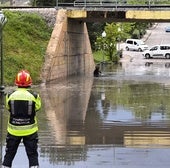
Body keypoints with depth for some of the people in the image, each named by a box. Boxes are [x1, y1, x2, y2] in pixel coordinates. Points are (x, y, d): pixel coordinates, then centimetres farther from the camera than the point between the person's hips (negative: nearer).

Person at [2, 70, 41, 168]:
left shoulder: (10, 95, -9)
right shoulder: (34, 96, -11)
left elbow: (8, 107, 6)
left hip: (13, 130, 1)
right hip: (30, 130, -1)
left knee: (9, 155, 15)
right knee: (33, 155, 9)